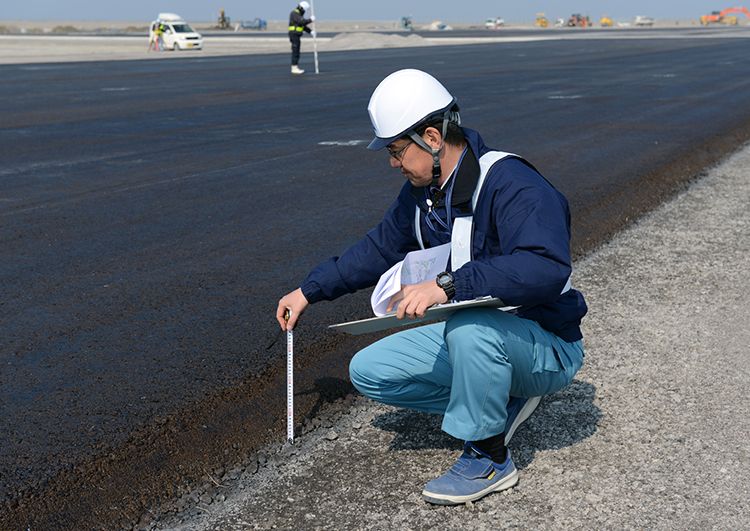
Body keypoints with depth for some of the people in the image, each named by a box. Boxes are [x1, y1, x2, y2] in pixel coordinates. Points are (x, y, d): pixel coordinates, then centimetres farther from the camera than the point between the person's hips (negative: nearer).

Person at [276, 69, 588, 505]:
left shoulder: (511, 183, -26)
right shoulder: (422, 192, 2)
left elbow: (547, 269, -41)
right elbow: (379, 249, 18)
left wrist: (449, 284, -46)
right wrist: (310, 291, 17)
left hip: (546, 345, -8)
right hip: (469, 334, 9)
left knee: (470, 328, -40)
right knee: (369, 372, 2)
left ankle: (489, 459, -15)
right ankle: (502, 398, 7)